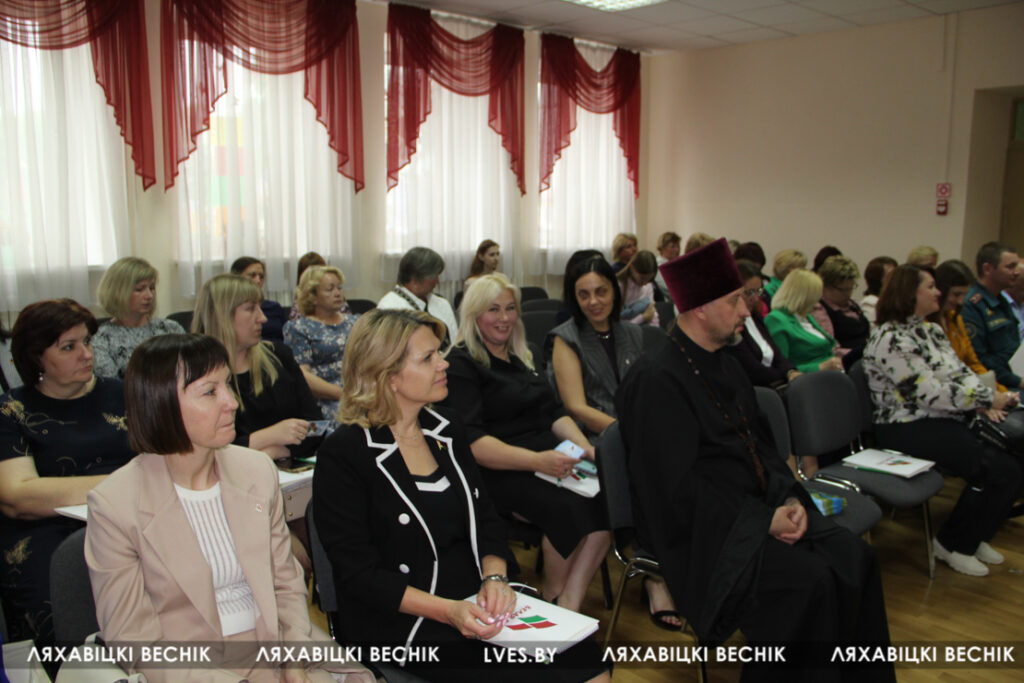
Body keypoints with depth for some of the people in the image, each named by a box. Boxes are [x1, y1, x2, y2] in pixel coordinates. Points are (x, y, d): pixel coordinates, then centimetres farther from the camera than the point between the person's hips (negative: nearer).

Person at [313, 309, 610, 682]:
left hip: (477, 607, 6)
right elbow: (358, 572, -13)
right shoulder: (344, 454, -11)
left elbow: (487, 519, 12)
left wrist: (494, 577, -9)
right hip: (402, 624, -6)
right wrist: (447, 611, -23)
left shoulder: (447, 428, 9)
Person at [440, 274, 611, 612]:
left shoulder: (520, 357, 21)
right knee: (570, 507, -32)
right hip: (499, 471, -7)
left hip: (547, 456, 7)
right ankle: (552, 598, -5)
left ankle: (569, 605, -19)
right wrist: (537, 461, -27)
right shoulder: (461, 365, -3)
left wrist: (585, 447, -2)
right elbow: (472, 442, -14)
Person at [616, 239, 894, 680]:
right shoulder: (657, 379, -17)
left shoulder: (724, 364, 12)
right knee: (810, 582, -24)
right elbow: (679, 485, -20)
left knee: (855, 560, -8)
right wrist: (762, 520, -17)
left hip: (761, 507, 8)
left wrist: (789, 497, -2)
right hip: (703, 529, -8)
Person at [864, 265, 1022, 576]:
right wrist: (986, 400, -12)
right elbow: (931, 393, -19)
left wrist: (988, 398, -6)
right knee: (997, 468, -20)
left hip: (946, 421, 9)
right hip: (908, 430, -9)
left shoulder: (930, 330, 14)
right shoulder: (891, 339, -16)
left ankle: (974, 537, 13)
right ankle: (953, 544, 0)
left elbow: (960, 372, 13)